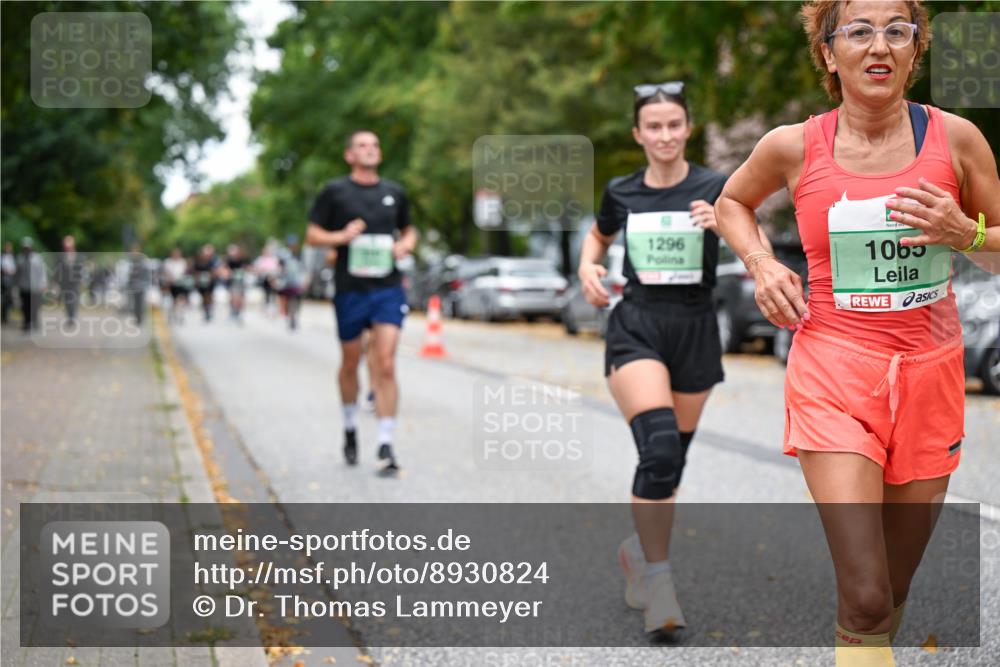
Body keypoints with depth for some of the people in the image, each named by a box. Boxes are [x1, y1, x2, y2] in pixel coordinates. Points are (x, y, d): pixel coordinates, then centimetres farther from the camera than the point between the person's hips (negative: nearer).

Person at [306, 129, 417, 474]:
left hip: (388, 289, 1)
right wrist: (341, 236, -15)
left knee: (386, 365, -10)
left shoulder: (394, 192, 11)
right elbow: (312, 234, 3)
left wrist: (405, 245, 1)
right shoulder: (335, 191, 2)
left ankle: (386, 445, -9)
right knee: (350, 364, 12)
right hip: (350, 289, -1)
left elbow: (408, 230, 24)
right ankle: (350, 428, 35)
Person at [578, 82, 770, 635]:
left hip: (694, 329, 1)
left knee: (672, 456, 10)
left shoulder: (715, 188, -2)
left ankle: (638, 551, 35)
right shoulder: (621, 193, 5)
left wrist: (725, 225, -31)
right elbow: (598, 236, 26)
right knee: (659, 449, -20)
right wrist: (588, 266, 5)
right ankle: (657, 580, -11)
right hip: (636, 325, -1)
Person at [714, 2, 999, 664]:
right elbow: (732, 201, 18)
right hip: (834, 370, -2)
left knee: (896, 590, 14)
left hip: (931, 376, 2)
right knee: (866, 601, -13)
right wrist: (761, 264, 0)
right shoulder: (793, 147, -3)